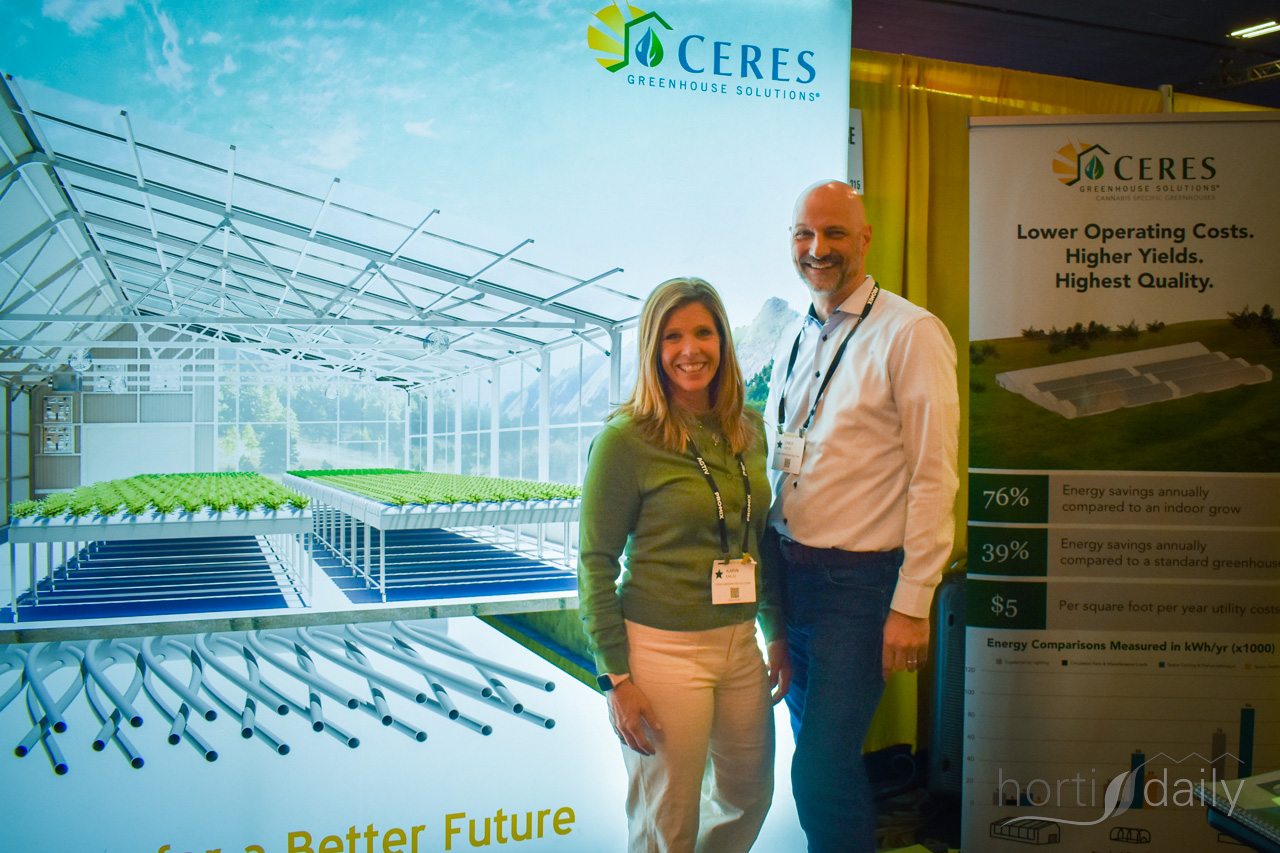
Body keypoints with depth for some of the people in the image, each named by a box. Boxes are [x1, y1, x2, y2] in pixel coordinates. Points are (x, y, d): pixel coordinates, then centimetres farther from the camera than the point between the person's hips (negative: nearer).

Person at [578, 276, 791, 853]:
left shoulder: (749, 429, 5)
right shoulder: (626, 438, -12)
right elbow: (595, 564, -10)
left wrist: (779, 632, 14)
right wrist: (616, 677, -13)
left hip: (741, 643, 6)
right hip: (663, 648, -6)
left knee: (749, 797, 21)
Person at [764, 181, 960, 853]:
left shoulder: (911, 333, -11)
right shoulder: (794, 341, 11)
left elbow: (933, 478, -14)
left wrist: (911, 604, -16)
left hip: (858, 581, -6)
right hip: (784, 570, 7)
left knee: (823, 773, -3)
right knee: (815, 751, 18)